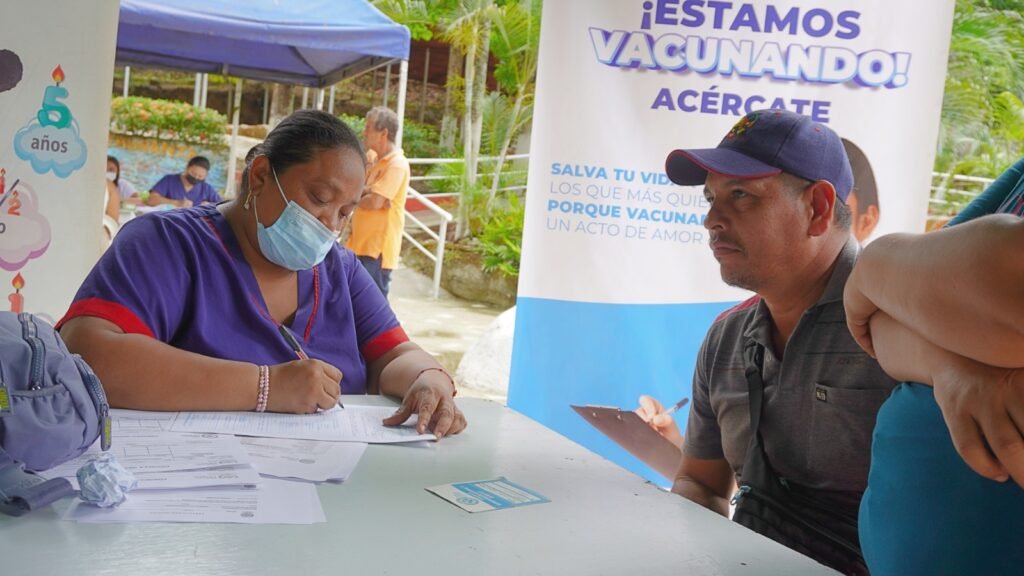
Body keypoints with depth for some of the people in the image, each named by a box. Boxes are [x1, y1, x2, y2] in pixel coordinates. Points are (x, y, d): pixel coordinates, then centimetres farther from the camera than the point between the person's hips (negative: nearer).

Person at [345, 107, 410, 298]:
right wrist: (366, 192, -13)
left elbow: (375, 202, -24)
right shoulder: (374, 158, 12)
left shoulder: (396, 164, -17)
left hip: (378, 247, -9)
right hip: (361, 243, 9)